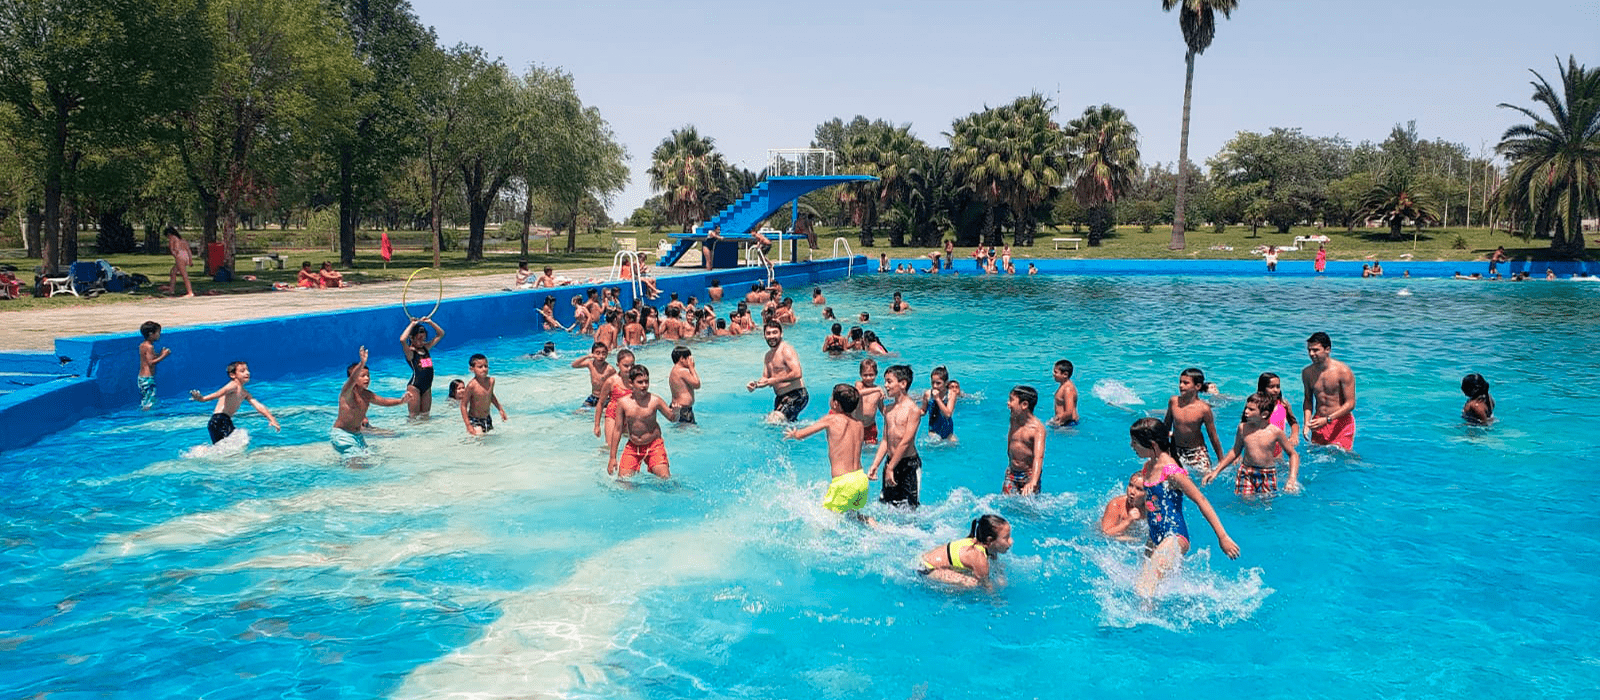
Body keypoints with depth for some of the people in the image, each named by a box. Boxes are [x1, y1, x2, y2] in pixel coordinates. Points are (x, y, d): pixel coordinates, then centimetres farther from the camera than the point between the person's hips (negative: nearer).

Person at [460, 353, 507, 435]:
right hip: (474, 420, -6)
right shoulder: (471, 385, -22)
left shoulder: (491, 381, -5)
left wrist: (500, 409, 22)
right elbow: (463, 405, -17)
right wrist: (468, 426, -21)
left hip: (487, 419, 6)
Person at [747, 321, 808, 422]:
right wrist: (755, 384, -2)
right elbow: (766, 378, 19)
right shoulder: (768, 355, 16)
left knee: (775, 421, -22)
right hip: (780, 397, 10)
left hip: (796, 395, -10)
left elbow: (797, 374, -22)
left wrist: (776, 380, -20)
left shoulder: (786, 350, -11)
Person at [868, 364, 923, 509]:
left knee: (910, 509, -2)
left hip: (909, 465, -7)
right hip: (890, 462, 7)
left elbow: (906, 442, -17)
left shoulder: (912, 409, -13)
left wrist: (891, 468, -17)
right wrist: (875, 465, 3)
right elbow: (885, 441, 11)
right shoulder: (888, 410, 9)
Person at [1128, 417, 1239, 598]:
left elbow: (1201, 501, -16)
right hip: (1154, 539, 9)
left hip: (1174, 538, -9)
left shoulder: (1172, 472, -19)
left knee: (1143, 590, -18)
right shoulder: (1148, 467, 6)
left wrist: (1223, 537, -16)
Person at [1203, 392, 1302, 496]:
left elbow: (1293, 454, -1)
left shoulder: (1275, 431, -11)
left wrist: (1292, 479, -14)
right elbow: (1235, 451, 11)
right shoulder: (1243, 428, -3)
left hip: (1268, 476, -1)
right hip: (1246, 473, 1)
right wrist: (1216, 472, 8)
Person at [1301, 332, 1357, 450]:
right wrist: (1307, 422, -3)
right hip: (1319, 422, 4)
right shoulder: (1307, 372, 3)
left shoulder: (1343, 371, -13)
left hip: (1341, 422, -4)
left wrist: (1327, 419, -21)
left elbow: (1350, 404, -13)